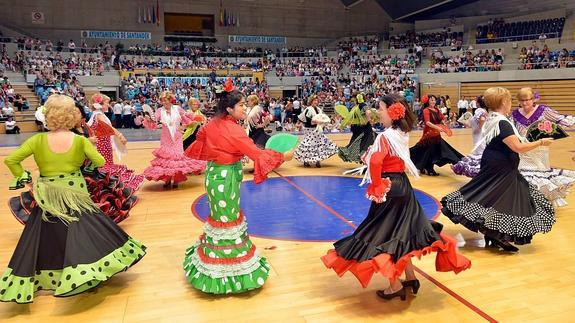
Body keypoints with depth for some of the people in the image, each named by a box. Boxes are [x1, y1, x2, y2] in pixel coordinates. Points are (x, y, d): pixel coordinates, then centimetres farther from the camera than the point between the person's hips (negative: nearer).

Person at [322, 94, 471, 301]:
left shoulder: (385, 136, -18)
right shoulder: (403, 134, 7)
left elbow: (375, 162, -32)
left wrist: (375, 186, -18)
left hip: (388, 188, -8)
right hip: (403, 185, 8)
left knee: (383, 235, 3)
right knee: (401, 232, 20)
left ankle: (395, 285, 10)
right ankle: (410, 277, 29)